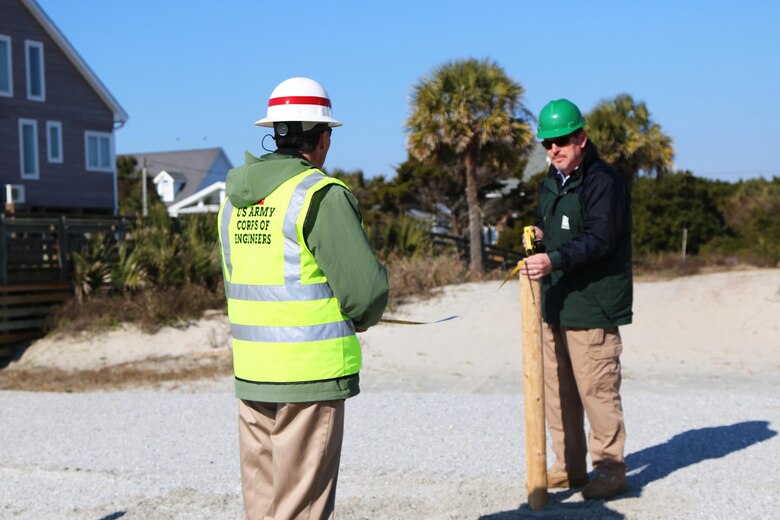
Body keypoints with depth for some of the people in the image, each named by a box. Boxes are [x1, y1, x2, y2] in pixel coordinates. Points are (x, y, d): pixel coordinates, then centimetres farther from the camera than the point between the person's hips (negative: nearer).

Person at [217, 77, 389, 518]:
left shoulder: (235, 197, 10)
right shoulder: (321, 195, -13)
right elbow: (367, 287, -17)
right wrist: (361, 317, 6)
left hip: (250, 373, 7)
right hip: (309, 374, -7)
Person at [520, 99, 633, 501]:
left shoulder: (603, 182, -12)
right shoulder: (551, 184, 16)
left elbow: (598, 240, -22)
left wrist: (554, 259, -34)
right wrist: (540, 234, 6)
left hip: (593, 308, -9)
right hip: (555, 305, 9)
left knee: (596, 389, -4)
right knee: (556, 389, 13)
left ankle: (610, 468, 10)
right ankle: (569, 466, 24)